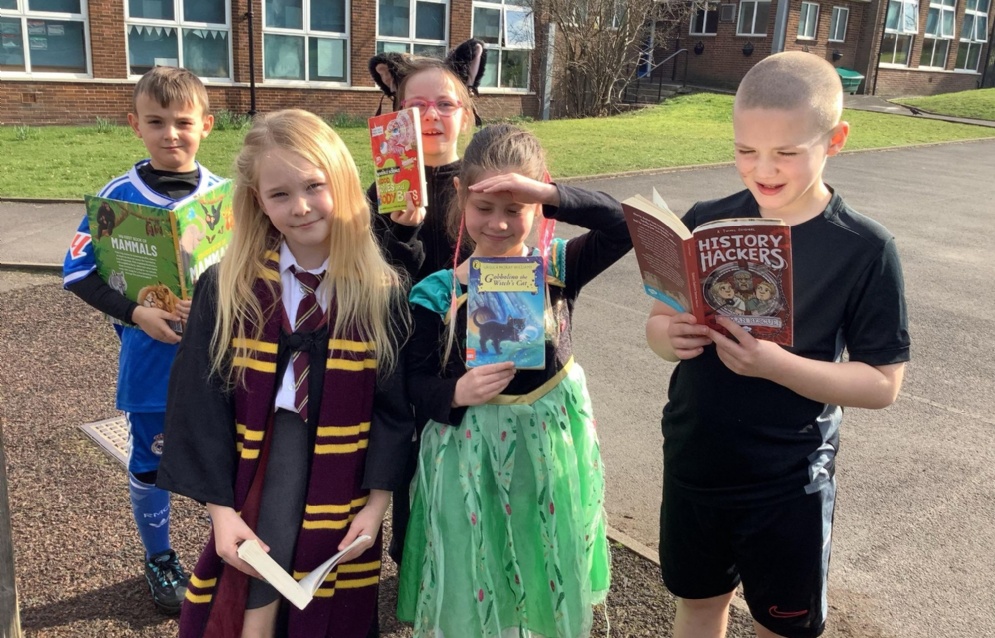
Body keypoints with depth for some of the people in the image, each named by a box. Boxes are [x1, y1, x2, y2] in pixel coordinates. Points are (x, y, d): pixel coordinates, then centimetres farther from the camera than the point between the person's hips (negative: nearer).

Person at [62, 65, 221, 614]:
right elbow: (78, 271, -7)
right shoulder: (118, 196, -8)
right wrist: (136, 314, -19)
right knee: (150, 462, 14)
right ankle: (159, 560, 37)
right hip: (150, 362, -1)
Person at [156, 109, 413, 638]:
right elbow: (201, 403, -5)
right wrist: (220, 508, -9)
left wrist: (375, 503, -4)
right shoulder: (227, 288, -7)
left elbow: (395, 406, -2)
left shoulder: (381, 293, -6)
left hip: (342, 499, 1)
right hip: (256, 482, 0)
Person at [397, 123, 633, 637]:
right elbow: (416, 384, -5)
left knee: (554, 594, 19)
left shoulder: (557, 268, -6)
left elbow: (628, 226, -19)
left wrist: (551, 193, -29)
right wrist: (456, 393, -26)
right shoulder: (438, 293, -9)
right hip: (469, 458, -1)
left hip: (551, 449, 2)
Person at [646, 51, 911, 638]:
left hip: (790, 484, -2)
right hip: (694, 464, 3)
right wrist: (669, 336, -20)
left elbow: (882, 384, -13)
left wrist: (775, 364, -28)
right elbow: (660, 321, 3)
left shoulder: (866, 250, -14)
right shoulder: (706, 222, -6)